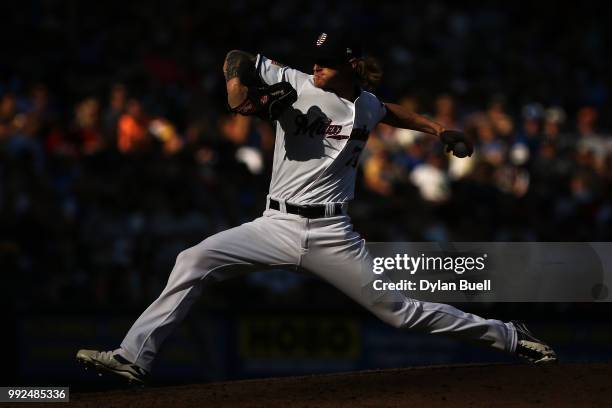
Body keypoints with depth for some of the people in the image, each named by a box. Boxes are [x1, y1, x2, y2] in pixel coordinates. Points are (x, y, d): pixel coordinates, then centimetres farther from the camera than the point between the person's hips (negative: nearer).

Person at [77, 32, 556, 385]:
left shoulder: (366, 107, 4)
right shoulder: (295, 85, -2)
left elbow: (388, 111, 30)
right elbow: (237, 59, 5)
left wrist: (438, 129, 24)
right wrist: (241, 88, -14)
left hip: (331, 234, -1)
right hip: (276, 226, 1)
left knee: (401, 310, 1)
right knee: (193, 261, -17)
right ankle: (134, 357, -16)